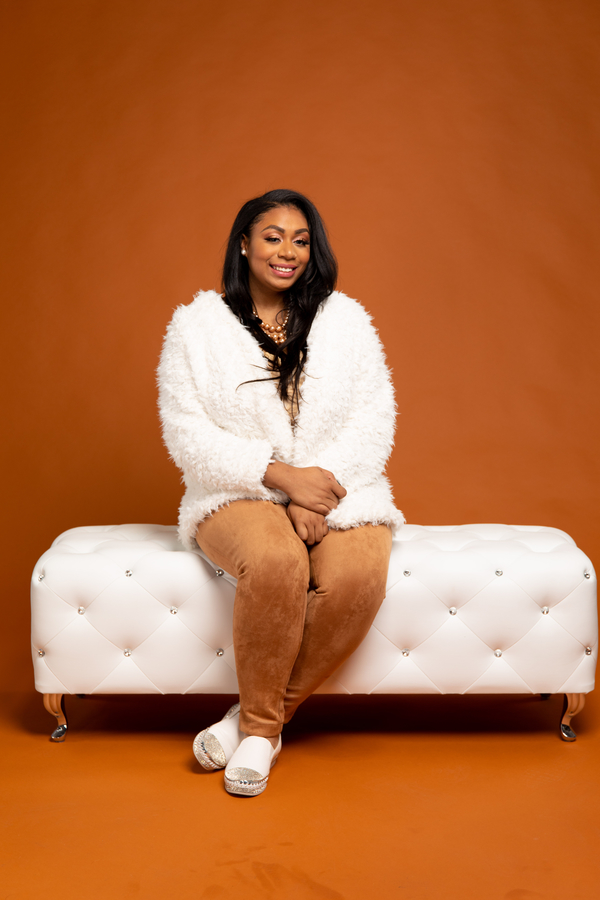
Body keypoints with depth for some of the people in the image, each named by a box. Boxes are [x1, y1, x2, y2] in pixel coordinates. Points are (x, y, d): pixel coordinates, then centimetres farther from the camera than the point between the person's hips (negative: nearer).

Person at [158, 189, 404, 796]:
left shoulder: (346, 321, 11)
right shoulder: (196, 326, 5)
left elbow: (375, 417, 2)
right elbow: (186, 433, -5)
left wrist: (324, 483, -16)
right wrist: (281, 475, -17)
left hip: (341, 490, 2)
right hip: (238, 495, -2)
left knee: (358, 576, -31)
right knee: (276, 561, -37)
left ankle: (256, 719, -13)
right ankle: (262, 725, -14)